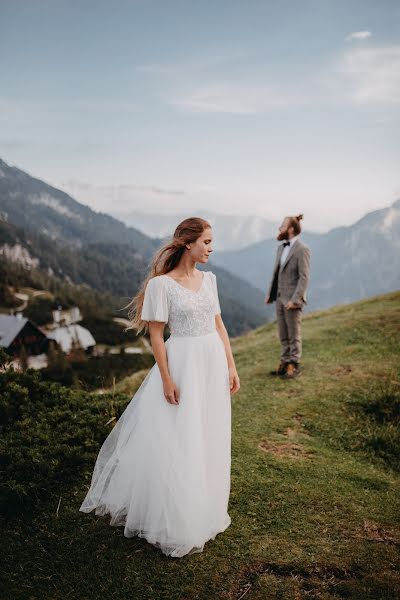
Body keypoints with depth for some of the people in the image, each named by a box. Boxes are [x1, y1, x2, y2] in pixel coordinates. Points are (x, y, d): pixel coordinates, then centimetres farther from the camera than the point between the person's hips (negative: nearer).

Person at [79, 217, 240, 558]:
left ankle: (203, 511, 35)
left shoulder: (209, 279, 7)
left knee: (209, 441, 16)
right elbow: (156, 335, -11)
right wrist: (166, 379, -15)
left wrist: (231, 366, 8)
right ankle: (176, 521, 23)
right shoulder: (162, 284, -12)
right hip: (182, 364, -6)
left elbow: (219, 325, 11)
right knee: (176, 445, 3)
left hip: (213, 365, 7)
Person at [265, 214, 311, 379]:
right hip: (279, 298, 7)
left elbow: (304, 277, -16)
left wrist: (295, 299, -21)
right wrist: (270, 294, 9)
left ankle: (294, 365, 14)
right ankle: (284, 362, 25)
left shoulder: (302, 249, -12)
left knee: (294, 335, 4)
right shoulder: (281, 248, 11)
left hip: (292, 300, -7)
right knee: (283, 335, 14)